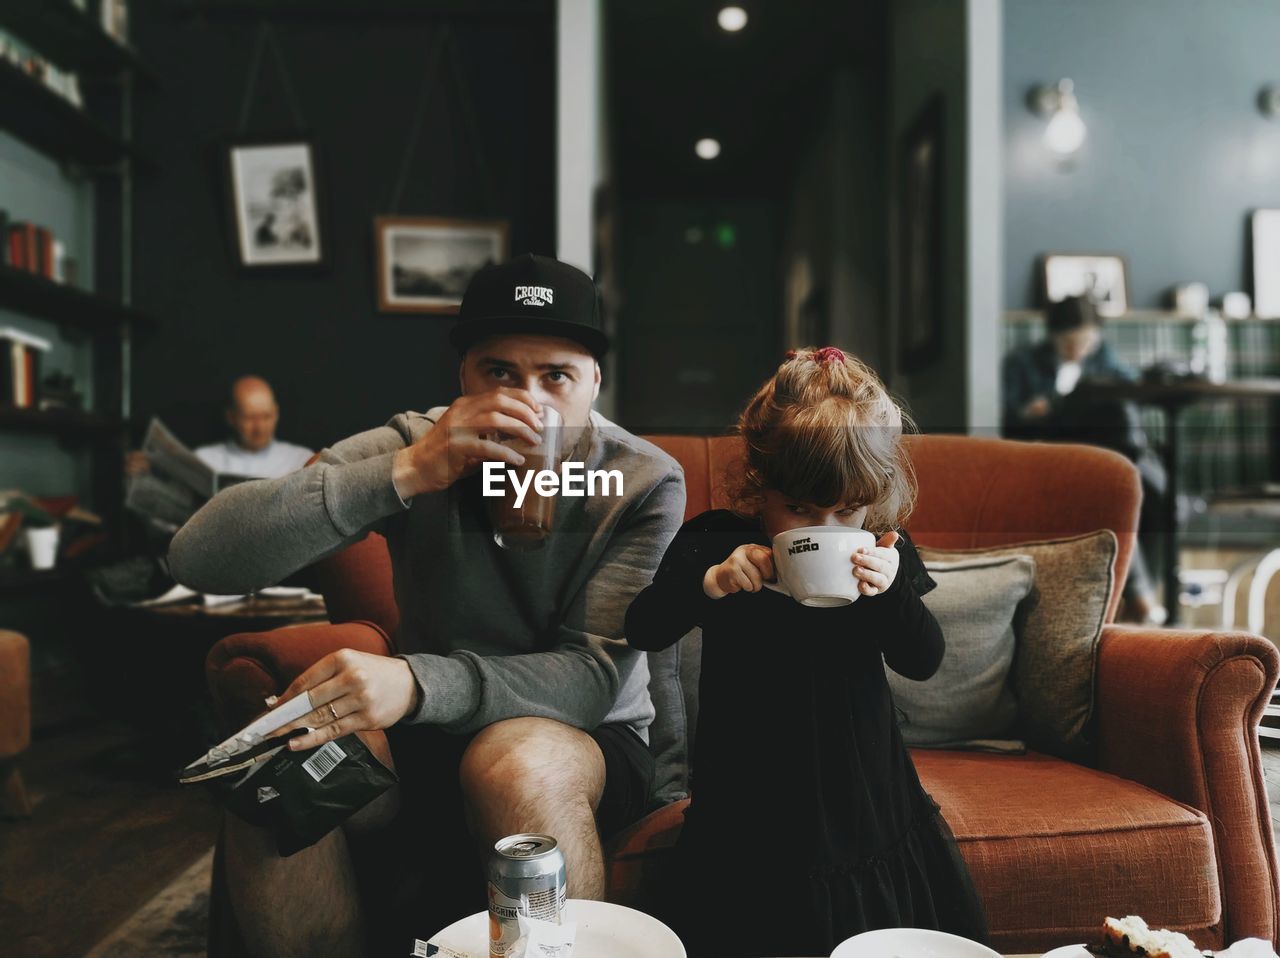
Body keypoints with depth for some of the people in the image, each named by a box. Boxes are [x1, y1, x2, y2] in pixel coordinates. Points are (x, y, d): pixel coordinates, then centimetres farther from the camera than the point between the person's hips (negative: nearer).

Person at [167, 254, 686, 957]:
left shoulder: (646, 483, -13)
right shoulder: (413, 446, -11)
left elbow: (593, 677, -21)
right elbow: (199, 556, -21)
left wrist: (418, 681, -38)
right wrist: (407, 473, -33)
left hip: (586, 743, -1)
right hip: (426, 728, 2)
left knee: (515, 762, -35)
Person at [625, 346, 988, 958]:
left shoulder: (883, 553, -5)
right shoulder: (713, 542, -10)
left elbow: (923, 662, -5)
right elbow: (642, 632, -10)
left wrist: (893, 589, -24)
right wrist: (708, 582, -27)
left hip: (862, 789, 2)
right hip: (749, 798, -2)